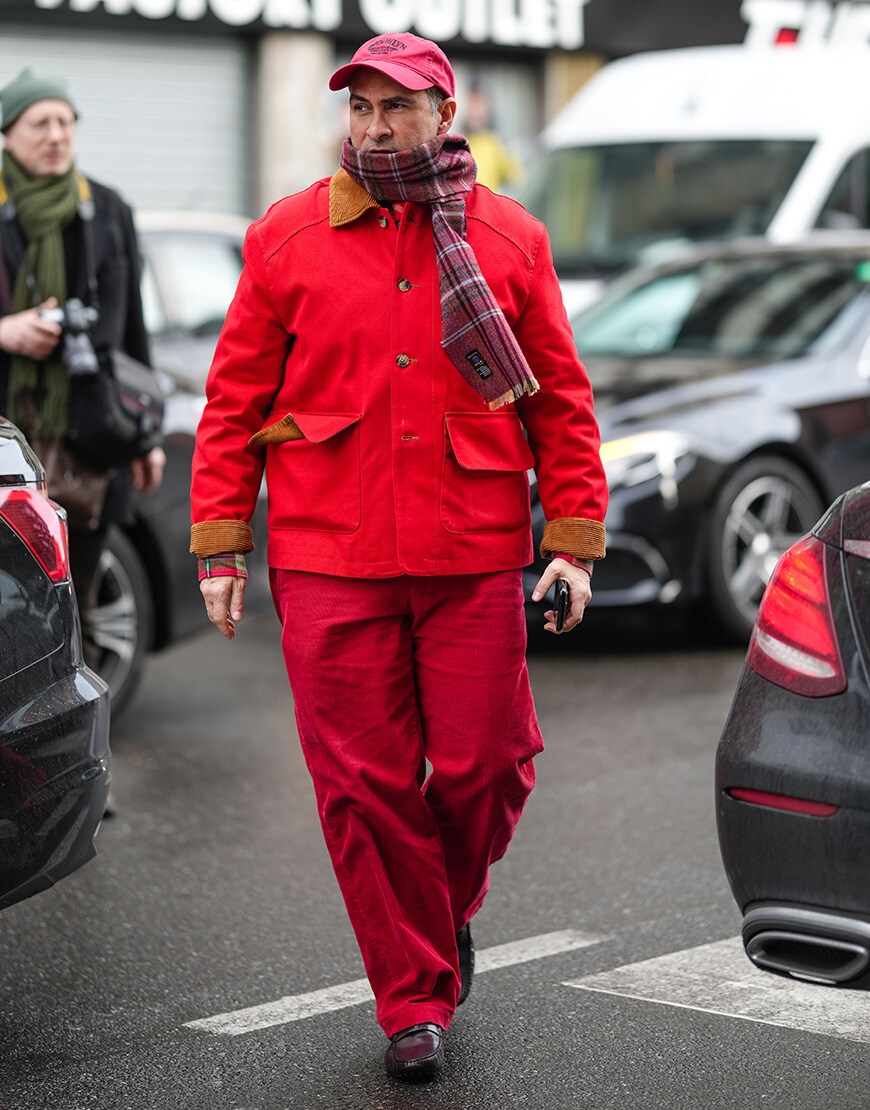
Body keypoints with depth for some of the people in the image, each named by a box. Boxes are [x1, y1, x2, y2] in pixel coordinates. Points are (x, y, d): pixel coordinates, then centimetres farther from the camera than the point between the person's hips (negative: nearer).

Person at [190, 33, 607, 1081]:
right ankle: (415, 999, 15)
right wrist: (219, 548, 1)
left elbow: (561, 401, 8)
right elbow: (235, 401, 6)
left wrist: (574, 541, 1)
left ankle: (449, 908, 33)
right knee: (364, 783, 1)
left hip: (474, 561, 0)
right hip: (329, 561, 0)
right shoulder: (286, 237, 5)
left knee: (485, 766, 1)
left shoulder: (510, 239, 6)